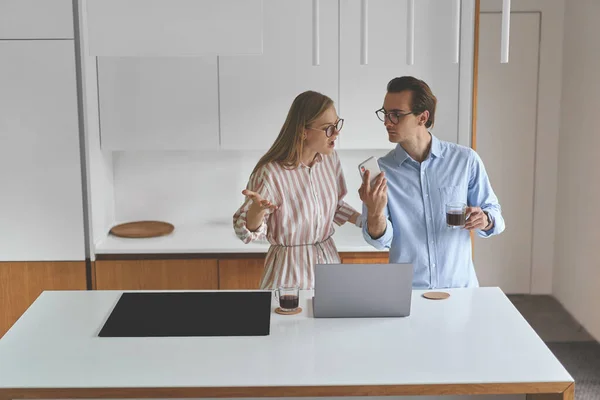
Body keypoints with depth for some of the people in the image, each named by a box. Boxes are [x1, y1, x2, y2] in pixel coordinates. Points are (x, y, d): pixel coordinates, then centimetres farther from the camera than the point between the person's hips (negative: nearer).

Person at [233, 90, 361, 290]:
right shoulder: (270, 174, -22)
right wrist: (257, 210, -35)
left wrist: (365, 220, -1)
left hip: (328, 259, 6)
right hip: (290, 270, -6)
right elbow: (246, 232, -16)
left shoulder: (330, 158, -3)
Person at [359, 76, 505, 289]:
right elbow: (381, 241, -4)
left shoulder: (465, 160, -1)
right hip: (405, 292, -2)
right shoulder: (380, 170, 0)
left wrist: (485, 220, -14)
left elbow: (494, 212, 7)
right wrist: (375, 213, -24)